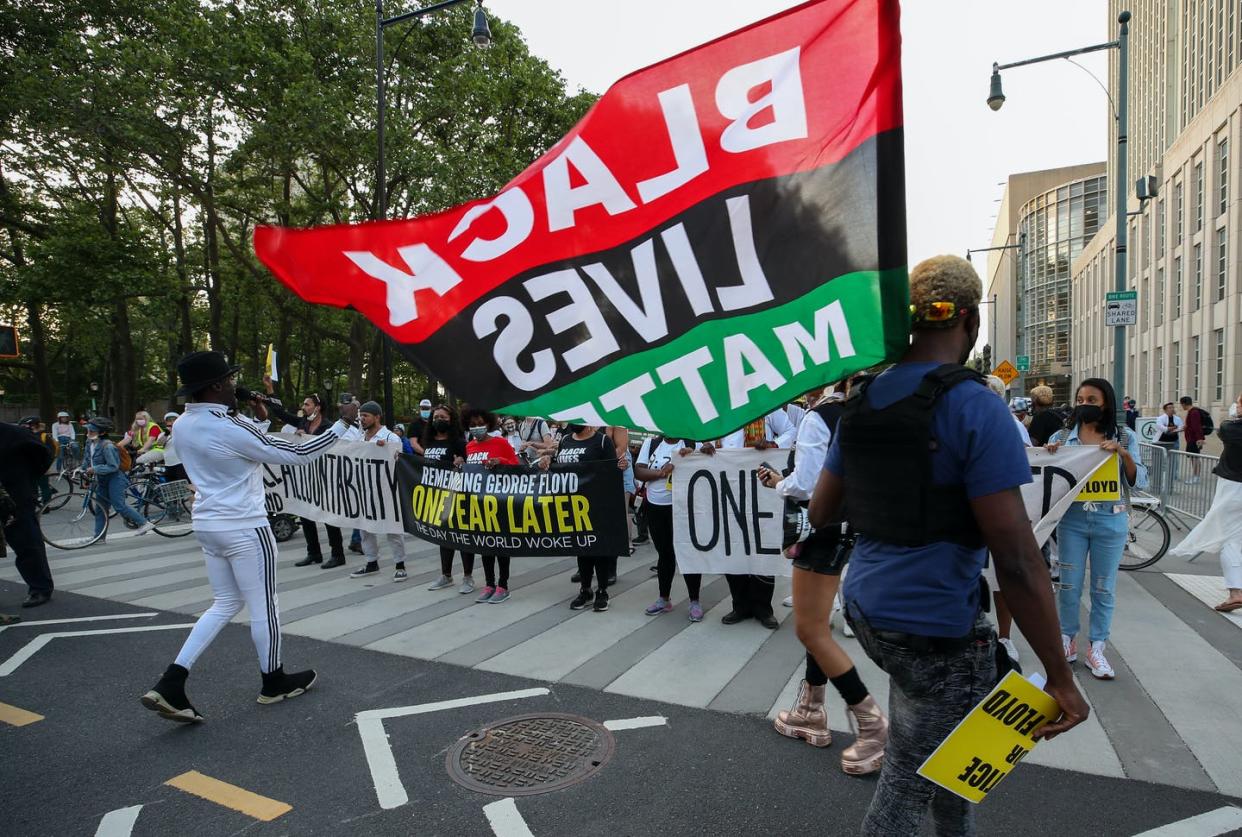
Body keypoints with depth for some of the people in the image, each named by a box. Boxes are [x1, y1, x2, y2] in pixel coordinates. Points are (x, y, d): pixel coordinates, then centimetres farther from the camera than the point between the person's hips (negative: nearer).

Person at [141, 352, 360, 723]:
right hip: (244, 528, -8)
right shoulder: (230, 428, -22)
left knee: (226, 603, 19)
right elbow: (297, 453, -18)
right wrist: (343, 423, -11)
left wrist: (253, 418, 16)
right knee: (263, 605, 8)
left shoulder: (182, 425, 4)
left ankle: (171, 683, 10)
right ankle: (274, 682, 25)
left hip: (208, 525, 8)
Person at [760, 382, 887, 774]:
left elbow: (804, 485, -22)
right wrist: (783, 481, 15)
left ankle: (872, 723, 5)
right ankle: (810, 713, 29)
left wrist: (779, 484, 0)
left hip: (824, 529, -10)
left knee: (810, 630, -1)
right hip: (843, 525, 10)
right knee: (815, 624, 18)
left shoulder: (816, 417, -17)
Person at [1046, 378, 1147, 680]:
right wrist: (1049, 454, -14)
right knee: (1068, 585, 7)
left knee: (1104, 589, 8)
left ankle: (1096, 650, 20)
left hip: (1111, 521, 0)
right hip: (1072, 519, 1)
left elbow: (1139, 482, -3)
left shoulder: (1125, 437, 0)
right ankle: (1067, 641, 24)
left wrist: (1124, 454, -19)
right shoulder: (1062, 437, 1)